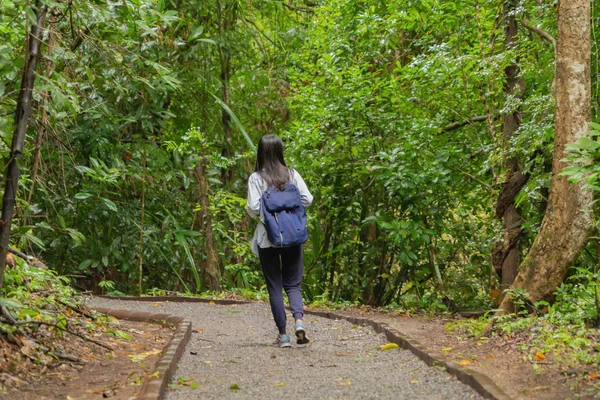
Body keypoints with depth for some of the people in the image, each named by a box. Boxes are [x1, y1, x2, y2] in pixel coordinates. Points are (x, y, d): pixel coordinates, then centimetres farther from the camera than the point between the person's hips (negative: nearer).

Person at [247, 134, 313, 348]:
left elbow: (254, 209, -12)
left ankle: (283, 335, 6)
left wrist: (252, 211, 10)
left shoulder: (256, 178, -7)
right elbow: (307, 199, -3)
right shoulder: (292, 175, 0)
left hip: (267, 239, -2)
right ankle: (299, 320, -15)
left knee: (274, 286, 7)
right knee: (293, 284, 11)